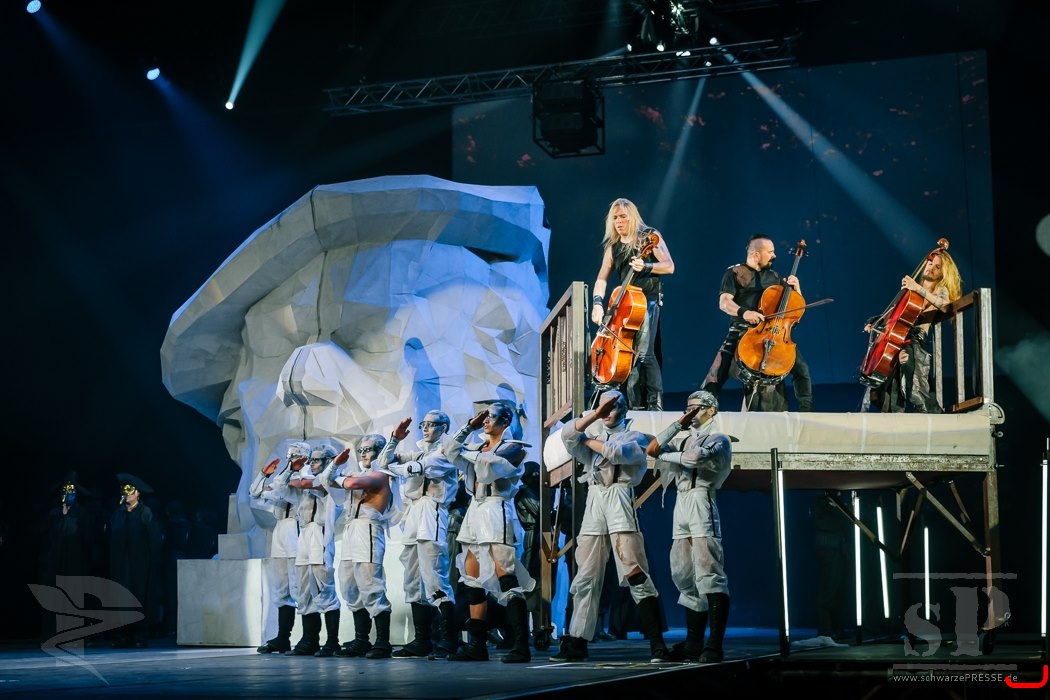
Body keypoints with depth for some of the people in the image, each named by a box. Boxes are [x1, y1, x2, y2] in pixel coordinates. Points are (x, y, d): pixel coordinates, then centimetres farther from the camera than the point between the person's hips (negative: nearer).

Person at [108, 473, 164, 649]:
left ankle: (141, 637, 0)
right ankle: (126, 636, 3)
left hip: (141, 567, -4)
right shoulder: (117, 514, 12)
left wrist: (154, 566, -10)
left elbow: (156, 542, -5)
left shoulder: (146, 514, -3)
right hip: (121, 567, 4)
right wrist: (112, 566, 8)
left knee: (142, 600, -4)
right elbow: (112, 541, 14)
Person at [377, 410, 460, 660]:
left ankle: (450, 641, -16)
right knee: (413, 582, 6)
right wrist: (395, 439, 7)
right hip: (411, 516, 8)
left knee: (434, 579, -15)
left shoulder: (447, 451, 1)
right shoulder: (417, 449, 23)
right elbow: (384, 462, 20)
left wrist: (394, 466, 3)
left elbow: (422, 468, -13)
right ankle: (421, 641, 10)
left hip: (432, 513, -8)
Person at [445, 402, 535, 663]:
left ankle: (521, 646, -17)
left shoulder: (513, 448, -1)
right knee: (474, 581, 6)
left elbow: (488, 466, -15)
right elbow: (452, 451, 10)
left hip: (497, 512, -8)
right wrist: (469, 426, 8)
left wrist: (469, 454, 0)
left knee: (507, 580, -14)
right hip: (475, 512, 8)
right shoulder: (479, 446, 19)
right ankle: (477, 645, 10)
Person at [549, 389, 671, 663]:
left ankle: (657, 644, -15)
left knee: (635, 574, -13)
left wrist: (586, 440, 4)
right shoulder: (593, 437, 24)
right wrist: (595, 415, -6)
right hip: (593, 505, 5)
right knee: (585, 578, 3)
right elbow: (567, 434, 5)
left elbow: (617, 452, -11)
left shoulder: (634, 437, 11)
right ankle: (576, 643, 5)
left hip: (620, 502, -5)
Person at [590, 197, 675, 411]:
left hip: (648, 300, -6)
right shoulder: (613, 247, 13)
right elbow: (602, 279, 9)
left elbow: (669, 266, -7)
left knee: (643, 353, -18)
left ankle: (655, 404, -16)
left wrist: (645, 266, -24)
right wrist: (598, 303, -8)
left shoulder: (649, 237, 0)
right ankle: (637, 406, 7)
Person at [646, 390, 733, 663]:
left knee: (709, 574, -13)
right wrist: (678, 424, 11)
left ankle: (714, 646, -17)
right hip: (681, 506, 7)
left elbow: (695, 457, -13)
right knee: (686, 578, 4)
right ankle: (693, 643, 6)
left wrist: (664, 455, 2)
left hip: (701, 503, -7)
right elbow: (651, 449, 12)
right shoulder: (683, 439, 24)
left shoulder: (718, 439, 5)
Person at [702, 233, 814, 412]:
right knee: (717, 373, -19)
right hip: (742, 332, -4)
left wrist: (795, 287, 3)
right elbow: (724, 302, -7)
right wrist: (743, 312, -27)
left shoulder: (774, 276, 20)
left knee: (801, 369, -13)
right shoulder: (735, 273, 5)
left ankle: (806, 410, -3)